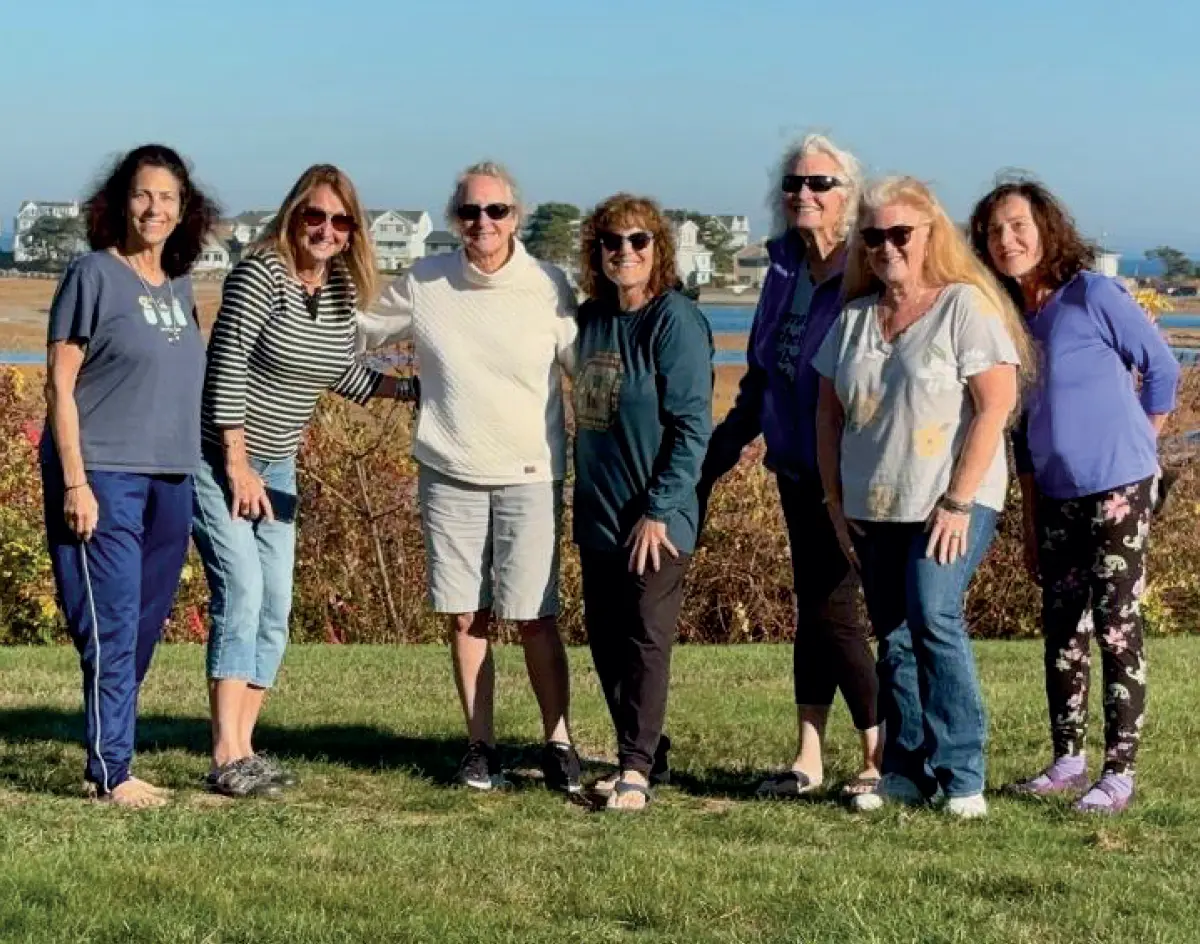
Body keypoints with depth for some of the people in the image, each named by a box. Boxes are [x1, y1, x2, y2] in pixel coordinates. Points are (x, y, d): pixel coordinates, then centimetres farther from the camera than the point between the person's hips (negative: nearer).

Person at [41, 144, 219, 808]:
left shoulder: (179, 285, 13)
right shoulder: (95, 275, -6)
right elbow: (59, 384, -8)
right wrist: (74, 481, -14)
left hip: (171, 480, 7)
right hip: (103, 477, -7)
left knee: (145, 628, 9)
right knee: (113, 626, -7)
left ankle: (110, 759, 17)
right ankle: (111, 772, -1)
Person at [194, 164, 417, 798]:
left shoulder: (343, 290, 3)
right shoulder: (261, 274, -17)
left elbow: (339, 373, 16)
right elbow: (226, 368, -19)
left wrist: (412, 387, 6)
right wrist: (237, 464, -19)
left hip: (276, 464, 8)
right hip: (218, 455, -8)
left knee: (275, 609, 6)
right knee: (241, 593, -15)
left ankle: (243, 747, 13)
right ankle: (227, 761, -15)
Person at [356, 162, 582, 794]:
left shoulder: (548, 287, 0)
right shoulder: (423, 284, 4)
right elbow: (356, 333, 18)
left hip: (530, 477, -2)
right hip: (449, 474, 2)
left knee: (534, 617, -3)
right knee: (465, 617, 4)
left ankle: (558, 743, 9)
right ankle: (480, 745, 15)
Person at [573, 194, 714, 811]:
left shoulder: (676, 320, -11)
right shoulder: (590, 319, 9)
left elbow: (692, 425, -15)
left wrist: (659, 511, -18)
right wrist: (583, 502, 13)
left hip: (655, 520, -7)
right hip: (597, 516, 7)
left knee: (646, 638, -5)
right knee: (605, 638, 10)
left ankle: (635, 770, -2)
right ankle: (643, 750, 22)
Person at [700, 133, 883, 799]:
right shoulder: (786, 267, 10)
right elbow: (760, 374, 19)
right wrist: (719, 453, 19)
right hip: (797, 469, 7)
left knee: (831, 609, -5)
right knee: (812, 607, 11)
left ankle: (880, 760, 8)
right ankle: (808, 761, 18)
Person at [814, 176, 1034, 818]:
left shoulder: (964, 306, -6)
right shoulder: (854, 318, 12)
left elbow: (996, 405, -12)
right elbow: (829, 411, 16)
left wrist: (958, 501, -16)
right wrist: (835, 499, 8)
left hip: (951, 503, -6)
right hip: (872, 508, 6)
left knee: (933, 617, -20)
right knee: (893, 638, 7)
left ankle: (962, 775, -14)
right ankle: (906, 772, 15)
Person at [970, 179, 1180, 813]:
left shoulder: (1093, 296, -11)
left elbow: (1162, 368, -2)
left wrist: (1137, 446, 5)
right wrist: (1029, 522, 14)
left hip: (1118, 488, -7)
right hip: (1055, 496, 7)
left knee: (1116, 628, -5)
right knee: (1062, 631, 11)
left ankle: (1119, 772, -2)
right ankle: (1068, 761, 21)